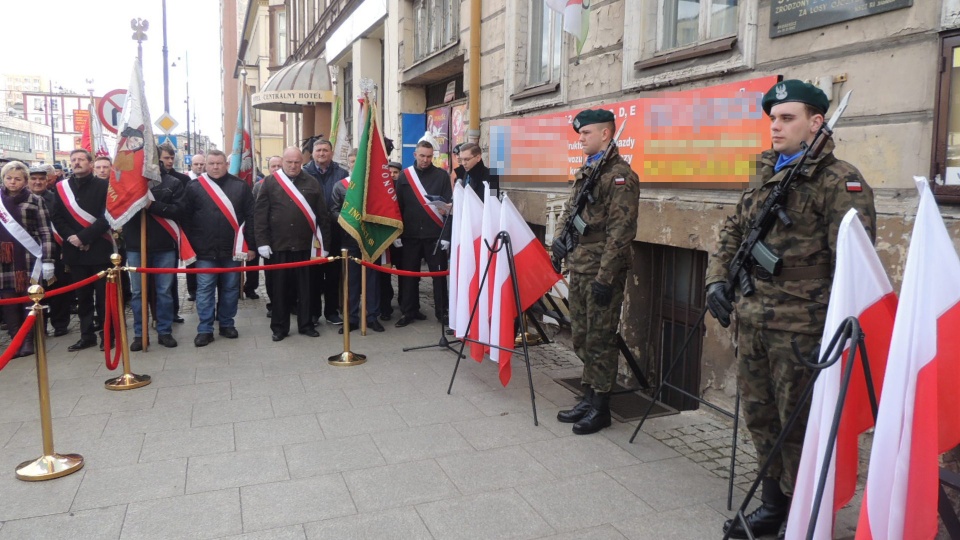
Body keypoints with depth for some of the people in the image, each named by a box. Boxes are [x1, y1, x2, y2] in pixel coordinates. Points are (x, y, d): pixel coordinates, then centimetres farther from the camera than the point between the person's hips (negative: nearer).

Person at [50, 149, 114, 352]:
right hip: (75, 251, 4)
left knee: (103, 295, 1)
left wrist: (84, 236, -15)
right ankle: (87, 335, 18)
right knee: (83, 295, 10)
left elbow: (107, 217, -10)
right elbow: (56, 217, 8)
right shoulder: (62, 187, 10)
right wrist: (70, 237, -8)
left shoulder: (103, 186, -2)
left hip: (99, 249, -3)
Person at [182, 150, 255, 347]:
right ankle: (205, 329, 9)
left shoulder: (240, 186, 2)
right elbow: (186, 218, 2)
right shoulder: (194, 187, 1)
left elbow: (250, 217, 2)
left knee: (230, 289, 9)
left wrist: (250, 245, -1)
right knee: (204, 289, 2)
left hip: (232, 249, 1)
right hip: (205, 250, -1)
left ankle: (227, 324, 23)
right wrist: (190, 246, -3)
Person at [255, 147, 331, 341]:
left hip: (305, 245, 1)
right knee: (280, 288, 7)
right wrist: (262, 242, -6)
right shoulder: (270, 182, 3)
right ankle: (279, 327, 17)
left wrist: (323, 243, 2)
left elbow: (322, 216, 5)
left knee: (305, 287, 8)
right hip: (279, 245, -1)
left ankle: (305, 324, 20)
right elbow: (260, 214, 0)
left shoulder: (312, 183, 5)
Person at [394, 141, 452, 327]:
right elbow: (397, 206, 7)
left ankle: (442, 311, 13)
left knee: (439, 274, 3)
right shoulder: (405, 176, 7)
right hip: (410, 235, 2)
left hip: (435, 234, -2)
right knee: (408, 274, 6)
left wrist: (446, 235, -8)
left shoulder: (442, 175, 2)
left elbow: (450, 204, -1)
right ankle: (408, 311, 17)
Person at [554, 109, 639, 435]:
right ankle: (588, 397, 28)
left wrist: (605, 277, -20)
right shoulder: (584, 172, 16)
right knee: (581, 338, 15)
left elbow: (620, 231, -18)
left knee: (600, 340, 0)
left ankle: (600, 408, 12)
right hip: (578, 268, 9)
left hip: (601, 273, -9)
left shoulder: (620, 175, -12)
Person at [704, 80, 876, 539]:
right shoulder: (764, 175, 15)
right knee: (759, 416, 17)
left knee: (799, 426, 3)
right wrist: (718, 277, 6)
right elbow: (733, 232, 21)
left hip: (800, 328, -7)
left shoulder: (840, 182, -9)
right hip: (752, 321, 8)